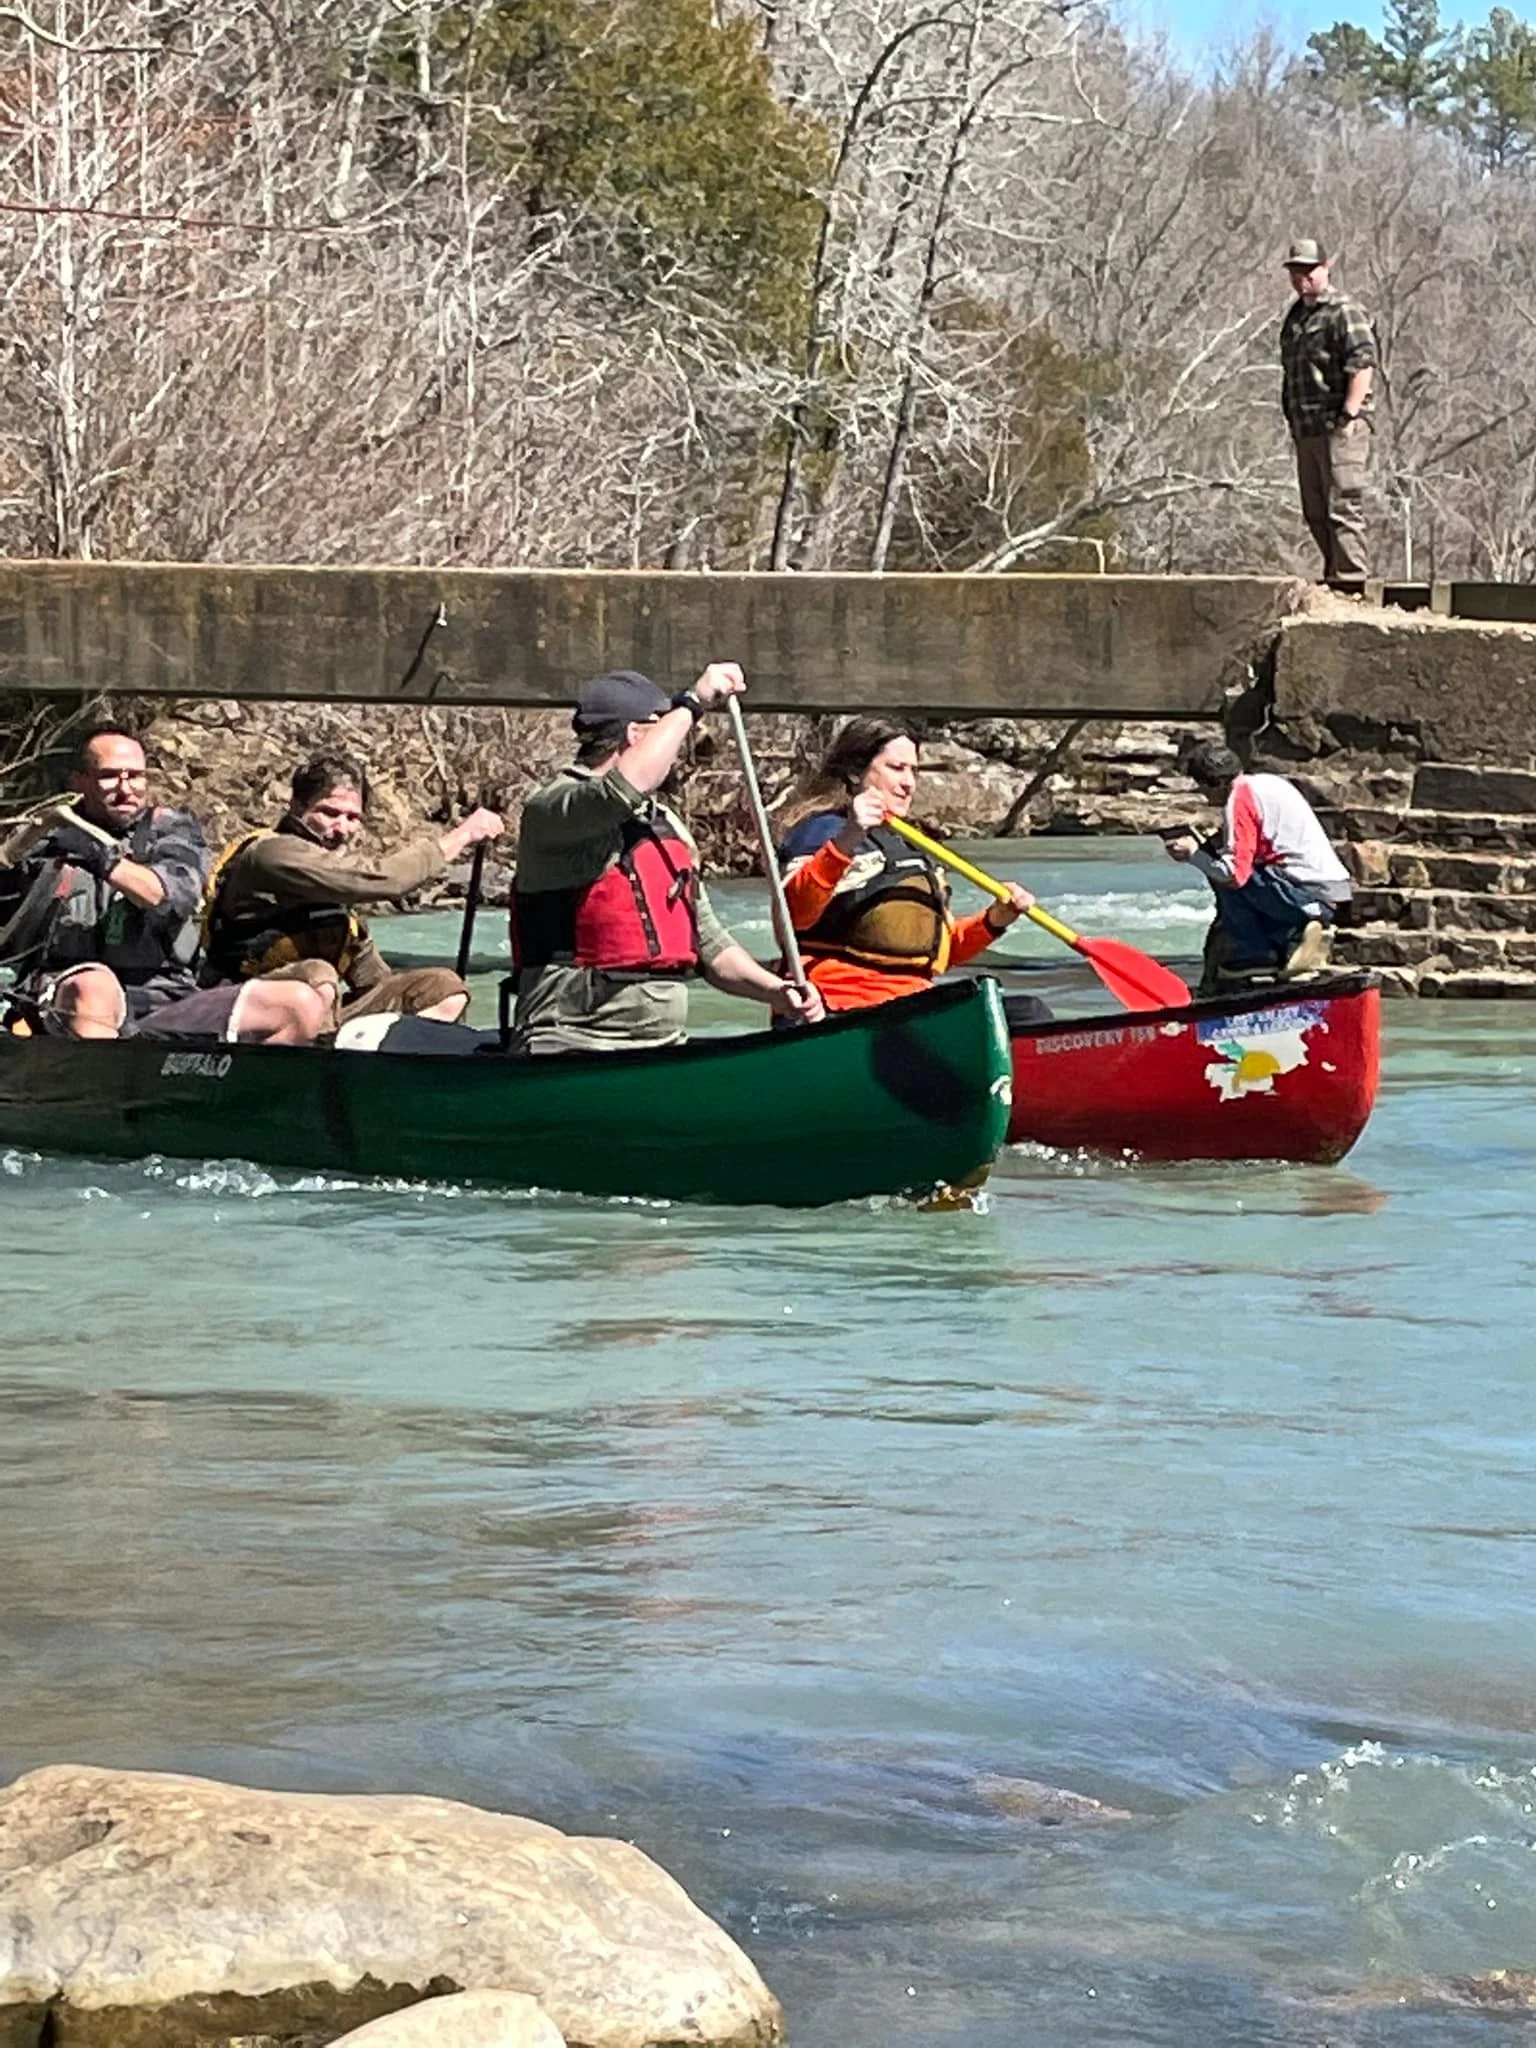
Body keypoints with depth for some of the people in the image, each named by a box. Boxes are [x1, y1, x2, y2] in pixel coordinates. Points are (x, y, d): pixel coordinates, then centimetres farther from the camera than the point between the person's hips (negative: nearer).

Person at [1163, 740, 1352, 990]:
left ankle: (1257, 955, -3)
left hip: (1307, 896, -9)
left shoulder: (1239, 800, -11)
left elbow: (1234, 874, -16)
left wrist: (1192, 854, -3)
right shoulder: (1269, 782, 17)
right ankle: (1292, 938, 9)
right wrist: (1217, 844, 15)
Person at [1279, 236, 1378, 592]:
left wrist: (1348, 417, -22)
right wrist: (1292, 422, 18)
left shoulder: (1343, 312, -8)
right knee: (1315, 512, 11)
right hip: (1307, 429, 9)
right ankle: (1334, 576, 19)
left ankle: (1351, 581, -13)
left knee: (1342, 506, -12)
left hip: (1338, 428, -9)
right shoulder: (1296, 316, 20)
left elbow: (1363, 365, -17)